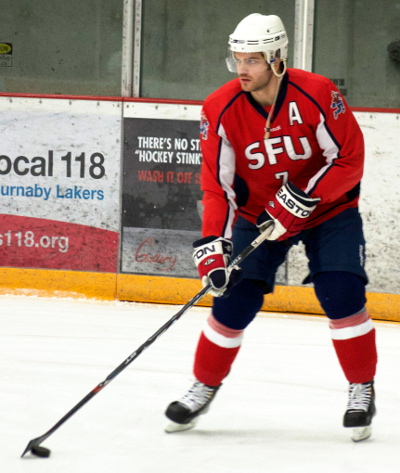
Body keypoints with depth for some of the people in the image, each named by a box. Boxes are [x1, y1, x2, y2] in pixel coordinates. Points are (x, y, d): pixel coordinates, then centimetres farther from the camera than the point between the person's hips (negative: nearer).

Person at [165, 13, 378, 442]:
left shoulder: (316, 95, -24)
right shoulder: (221, 109, -17)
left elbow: (350, 160, -19)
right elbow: (217, 185, -16)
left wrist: (302, 197, -28)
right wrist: (213, 245, -27)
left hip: (328, 209, -2)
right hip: (258, 213, 2)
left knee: (341, 294, -16)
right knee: (234, 300, -7)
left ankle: (361, 390, 1)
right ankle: (204, 387, 13)